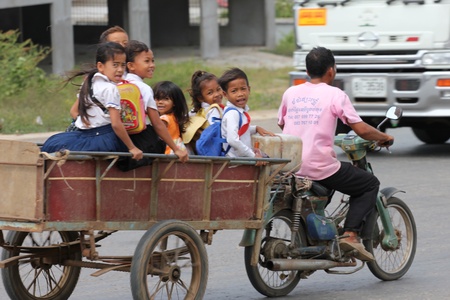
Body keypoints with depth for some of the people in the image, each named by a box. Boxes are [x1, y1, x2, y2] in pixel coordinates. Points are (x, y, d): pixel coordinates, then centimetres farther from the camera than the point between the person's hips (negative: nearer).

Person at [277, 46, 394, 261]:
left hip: (290, 167, 6)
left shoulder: (291, 93, 9)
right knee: (370, 184, 12)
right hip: (321, 167, -6)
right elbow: (361, 129, -8)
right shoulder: (334, 95, -5)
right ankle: (351, 234, -3)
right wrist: (384, 137, 10)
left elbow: (281, 125, 21)